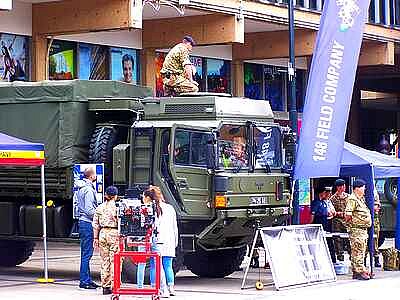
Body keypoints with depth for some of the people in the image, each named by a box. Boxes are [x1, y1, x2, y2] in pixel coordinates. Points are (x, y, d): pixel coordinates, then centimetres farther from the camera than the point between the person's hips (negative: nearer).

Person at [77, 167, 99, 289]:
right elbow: (89, 210, -20)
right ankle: (84, 281, -6)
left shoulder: (82, 189, 16)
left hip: (83, 222, 10)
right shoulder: (89, 190, -15)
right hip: (88, 224, -10)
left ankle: (87, 279, 18)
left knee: (86, 253, 13)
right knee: (87, 253, -7)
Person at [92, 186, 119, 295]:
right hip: (114, 234, -5)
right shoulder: (116, 207, -8)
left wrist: (96, 238, 15)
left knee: (104, 261, 10)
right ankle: (114, 285, -2)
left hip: (103, 233, 5)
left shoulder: (99, 208, 7)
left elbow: (95, 224, 9)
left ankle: (105, 286, 12)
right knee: (114, 261, 0)